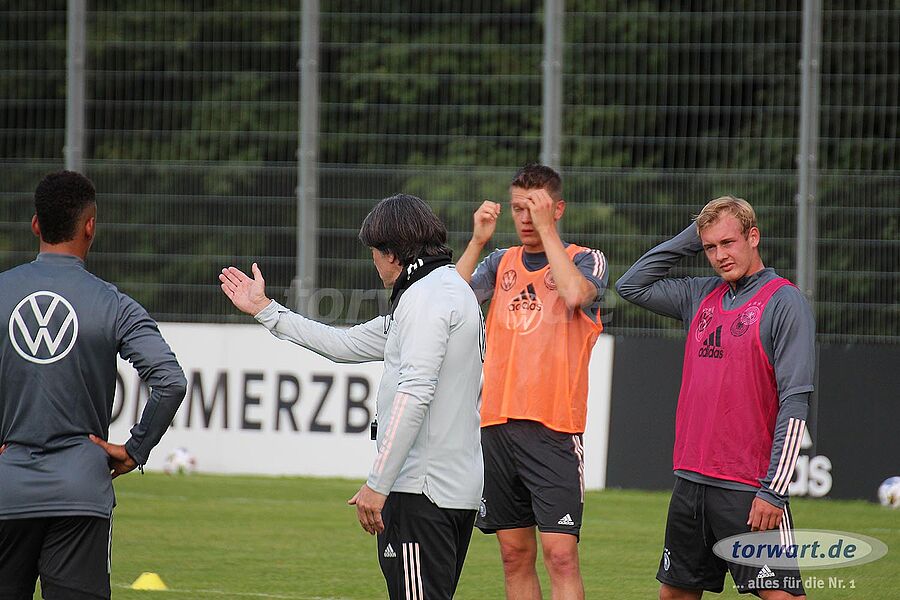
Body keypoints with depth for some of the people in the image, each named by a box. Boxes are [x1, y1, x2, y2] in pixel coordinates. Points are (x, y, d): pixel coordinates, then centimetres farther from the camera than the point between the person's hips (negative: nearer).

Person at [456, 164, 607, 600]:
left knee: (560, 555, -12)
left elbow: (575, 294, -20)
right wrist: (478, 240, -7)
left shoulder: (585, 260, 3)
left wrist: (546, 229, -14)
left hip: (553, 430, -5)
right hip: (497, 424, 5)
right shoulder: (501, 263, 15)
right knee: (515, 555, 7)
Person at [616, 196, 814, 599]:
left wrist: (773, 490, -18)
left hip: (748, 489, -7)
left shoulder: (784, 302, -8)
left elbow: (795, 403, -12)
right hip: (691, 482, 7)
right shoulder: (701, 296, 13)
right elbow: (632, 286, 23)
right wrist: (690, 238, 12)